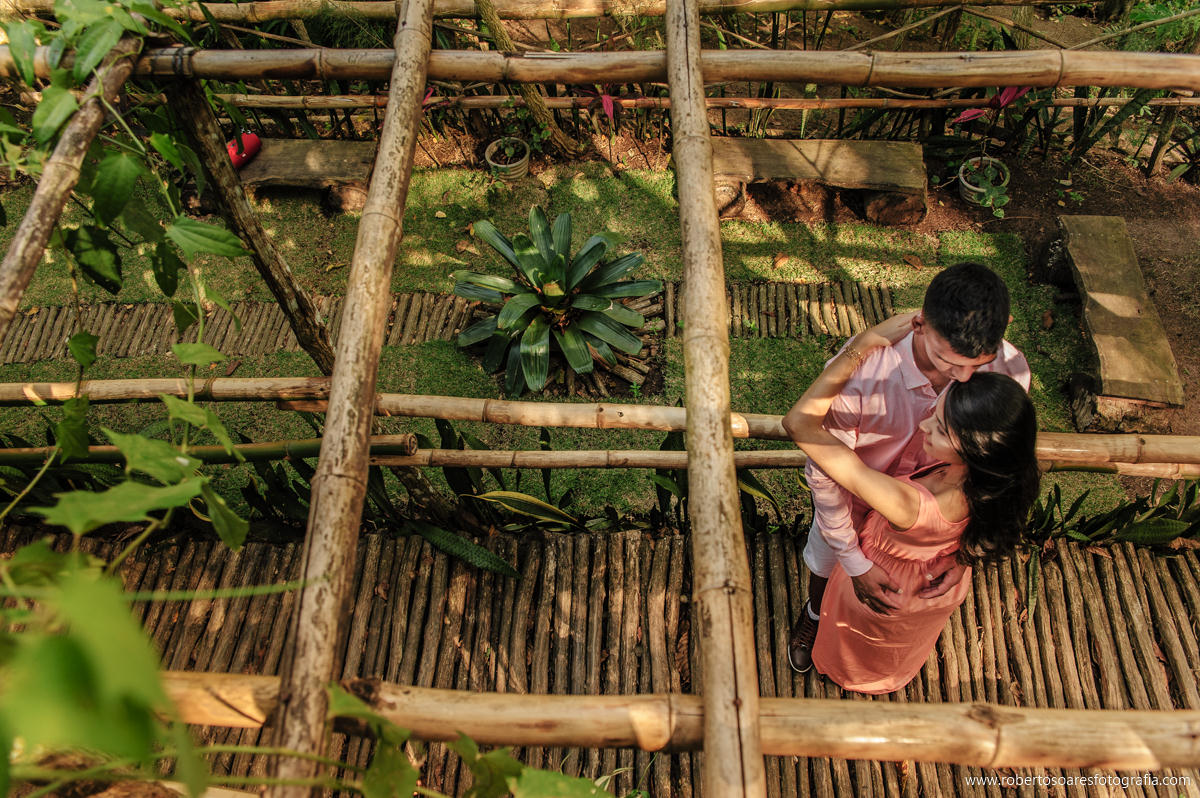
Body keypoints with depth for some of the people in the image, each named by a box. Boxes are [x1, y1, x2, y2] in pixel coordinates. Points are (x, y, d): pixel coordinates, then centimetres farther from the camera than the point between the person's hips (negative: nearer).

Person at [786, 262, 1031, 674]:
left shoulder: (1010, 371, -32)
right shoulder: (859, 369, -43)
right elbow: (824, 472, -29)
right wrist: (856, 562, -23)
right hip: (853, 499, -2)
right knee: (825, 560, 29)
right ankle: (815, 613, 65)